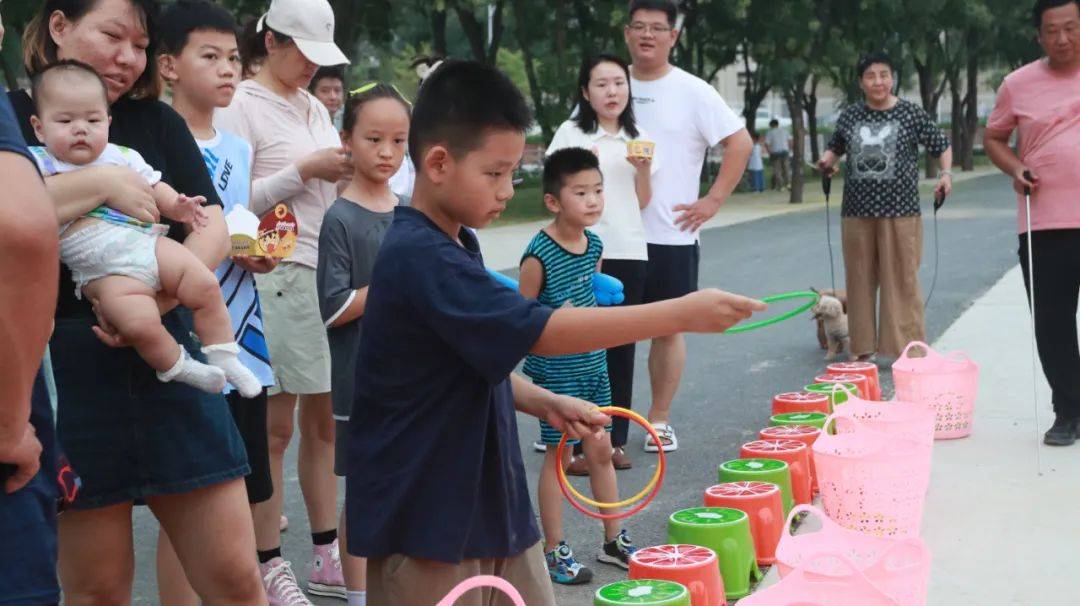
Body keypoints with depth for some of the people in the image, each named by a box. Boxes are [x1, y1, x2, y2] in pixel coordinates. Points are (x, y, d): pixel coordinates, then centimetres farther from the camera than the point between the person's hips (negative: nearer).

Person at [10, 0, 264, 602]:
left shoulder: (157, 122, 13)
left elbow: (213, 228, 5)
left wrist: (156, 300, -11)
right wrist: (101, 182, -15)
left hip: (166, 361, 3)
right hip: (64, 369, -3)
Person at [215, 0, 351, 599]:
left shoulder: (315, 108, 17)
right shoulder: (241, 105, -4)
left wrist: (347, 171, 4)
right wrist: (305, 170, -15)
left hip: (330, 276, 7)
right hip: (279, 278, -7)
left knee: (324, 420, 10)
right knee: (276, 427, -1)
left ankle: (327, 558, 19)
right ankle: (269, 567, 9)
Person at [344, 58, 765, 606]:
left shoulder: (449, 247, 9)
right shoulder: (419, 257, -23)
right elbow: (543, 332, -28)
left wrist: (545, 403, 5)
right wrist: (681, 314, -26)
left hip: (489, 500, 9)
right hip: (425, 520, -9)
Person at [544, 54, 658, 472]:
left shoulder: (638, 139, 14)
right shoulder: (572, 133, 2)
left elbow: (643, 202, 15)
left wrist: (643, 169, -2)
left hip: (630, 252, 4)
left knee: (621, 348, 7)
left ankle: (615, 439, 16)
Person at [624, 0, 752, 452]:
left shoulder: (692, 92, -3)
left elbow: (741, 144, -3)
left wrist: (712, 201, -8)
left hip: (671, 236, -2)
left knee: (668, 328, 5)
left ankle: (659, 420, 16)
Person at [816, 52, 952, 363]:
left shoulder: (911, 113, 0)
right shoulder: (850, 116, 9)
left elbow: (942, 146, 7)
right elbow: (835, 147, 24)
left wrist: (947, 173, -10)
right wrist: (826, 160, 3)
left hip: (900, 212, -3)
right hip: (857, 212, 3)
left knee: (902, 280, -2)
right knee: (860, 280, 7)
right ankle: (864, 348, 17)